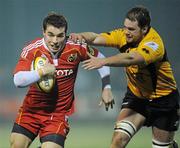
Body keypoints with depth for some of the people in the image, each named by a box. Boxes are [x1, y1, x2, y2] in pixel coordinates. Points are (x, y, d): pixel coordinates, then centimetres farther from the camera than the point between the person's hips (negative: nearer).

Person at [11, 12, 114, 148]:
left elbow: (100, 59, 6)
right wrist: (42, 72, -39)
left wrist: (106, 88, 5)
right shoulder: (31, 50, -16)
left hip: (58, 114, -1)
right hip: (31, 110, 1)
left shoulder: (76, 49, -12)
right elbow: (18, 81, -27)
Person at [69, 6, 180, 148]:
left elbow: (131, 58, -46)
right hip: (136, 95, 4)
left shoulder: (154, 44, -29)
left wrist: (103, 61, -57)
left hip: (164, 99, -4)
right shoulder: (123, 35, -11)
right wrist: (82, 36, -37)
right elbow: (96, 38, -15)